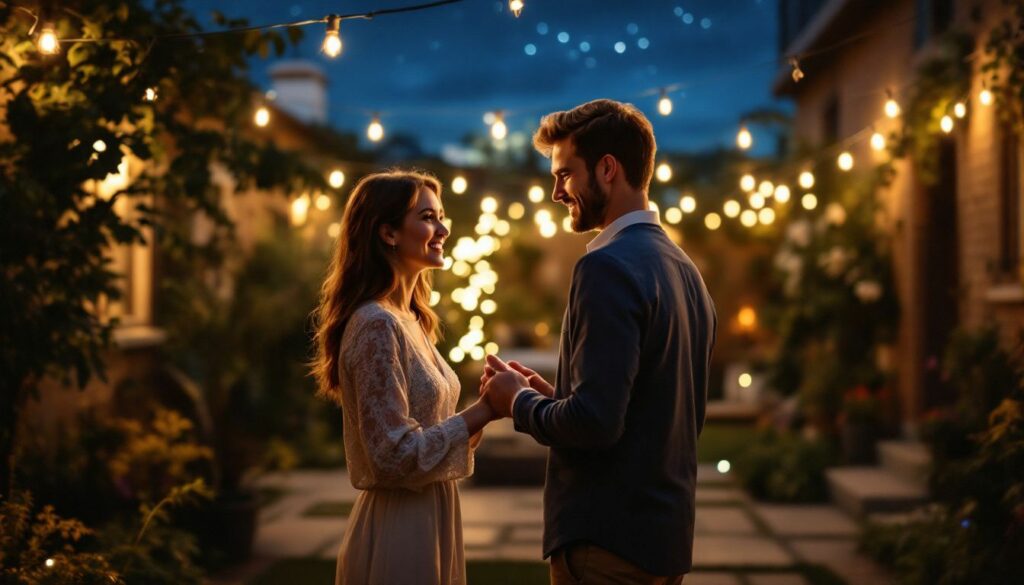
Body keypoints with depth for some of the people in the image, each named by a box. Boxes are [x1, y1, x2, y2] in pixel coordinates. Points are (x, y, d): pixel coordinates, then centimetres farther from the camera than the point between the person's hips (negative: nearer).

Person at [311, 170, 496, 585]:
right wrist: (481, 413, -18)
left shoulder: (407, 320, 10)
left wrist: (482, 411, 3)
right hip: (399, 531, -9)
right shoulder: (376, 324, -18)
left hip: (426, 522, 9)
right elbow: (395, 455, -22)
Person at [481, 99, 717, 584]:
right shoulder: (684, 268, 10)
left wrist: (519, 402, -6)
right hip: (666, 532, 9)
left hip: (607, 542, -9)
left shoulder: (608, 267, -17)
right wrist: (554, 397, 11)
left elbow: (595, 420, -24)